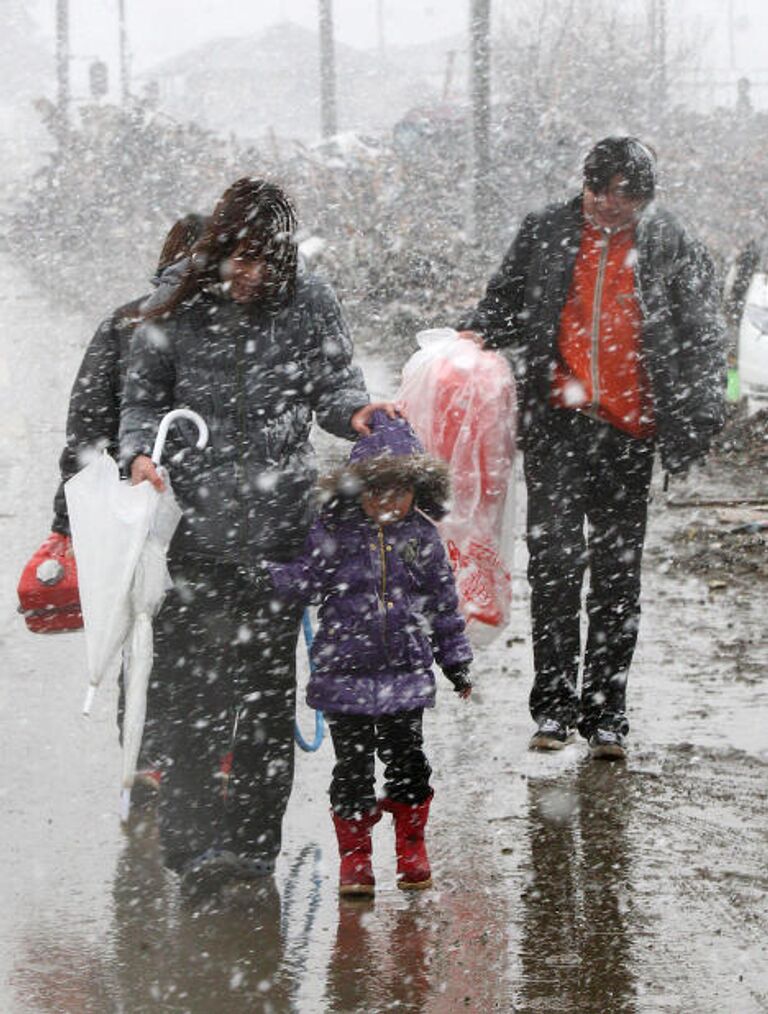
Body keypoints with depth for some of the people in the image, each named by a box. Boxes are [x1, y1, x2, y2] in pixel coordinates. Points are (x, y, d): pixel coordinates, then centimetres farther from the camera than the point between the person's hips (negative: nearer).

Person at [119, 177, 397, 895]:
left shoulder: (308, 304, 4)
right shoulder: (176, 315, 1)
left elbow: (333, 383, 8)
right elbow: (142, 398, 10)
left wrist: (354, 410, -14)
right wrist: (140, 452, -8)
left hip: (280, 527, 2)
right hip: (194, 522, -1)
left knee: (268, 687, 6)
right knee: (195, 686, -9)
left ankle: (254, 841, 15)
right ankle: (193, 843, -8)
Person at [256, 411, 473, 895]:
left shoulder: (421, 537, 3)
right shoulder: (335, 532, -4)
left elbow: (443, 601, 10)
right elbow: (308, 579, -5)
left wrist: (456, 659, 12)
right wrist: (274, 577, -24)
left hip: (406, 673, 1)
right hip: (345, 671, -1)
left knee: (407, 761, 7)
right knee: (353, 765, 3)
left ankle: (412, 849, 24)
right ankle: (355, 855, 15)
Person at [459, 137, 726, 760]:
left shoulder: (674, 250, 3)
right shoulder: (547, 235, 6)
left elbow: (703, 341, 4)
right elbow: (505, 304, 17)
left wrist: (700, 421, -6)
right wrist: (474, 338, -3)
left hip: (629, 429, 0)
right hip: (559, 422, 0)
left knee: (617, 574, 6)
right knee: (554, 557, -9)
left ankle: (606, 714, 14)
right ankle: (554, 703, -2)